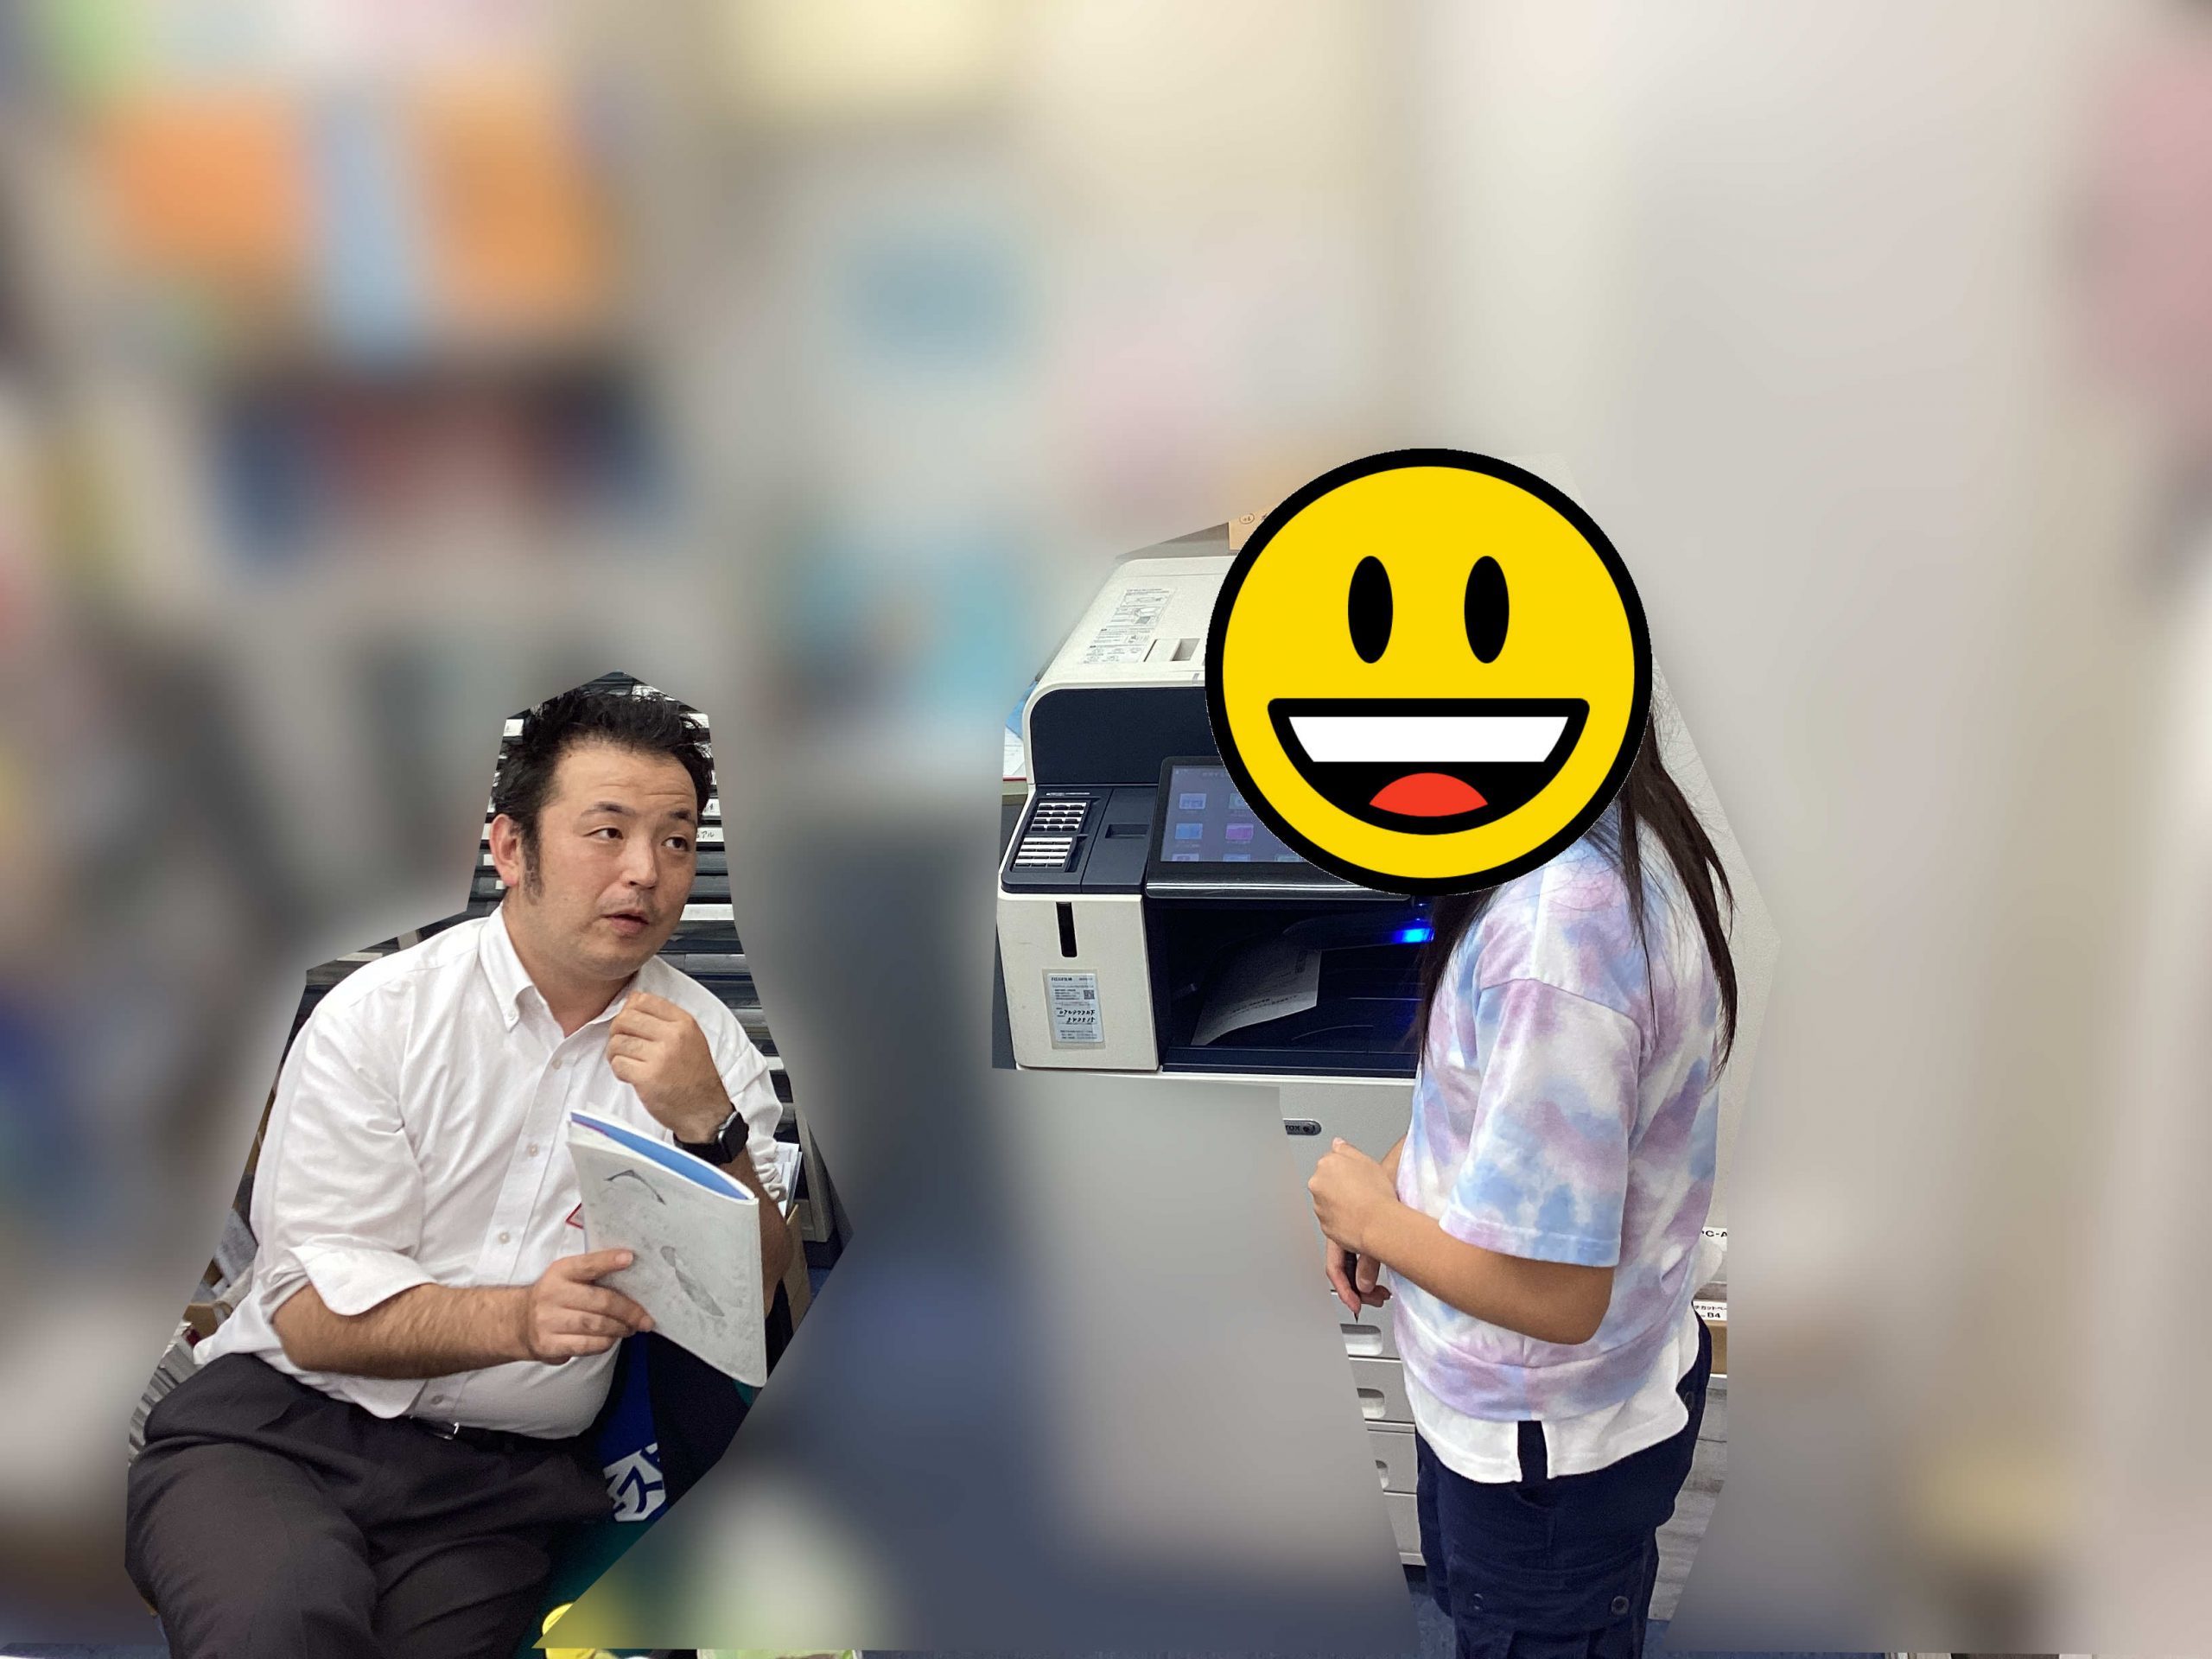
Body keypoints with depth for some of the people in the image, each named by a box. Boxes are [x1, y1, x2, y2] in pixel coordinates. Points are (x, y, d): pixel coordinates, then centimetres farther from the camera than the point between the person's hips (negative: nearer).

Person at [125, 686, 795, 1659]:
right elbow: (314, 1314, -8)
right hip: (281, 1424, -3)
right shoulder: (376, 1017, -3)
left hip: (505, 1482, 3)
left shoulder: (709, 1047, 4)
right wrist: (519, 1319, -25)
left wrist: (709, 1126, -20)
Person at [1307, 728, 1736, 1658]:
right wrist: (1396, 1181, 1)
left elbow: (1554, 1294, -32)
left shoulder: (1554, 932, -38)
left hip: (1551, 1447, -8)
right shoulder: (1622, 832, -7)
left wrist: (1375, 1220, -16)